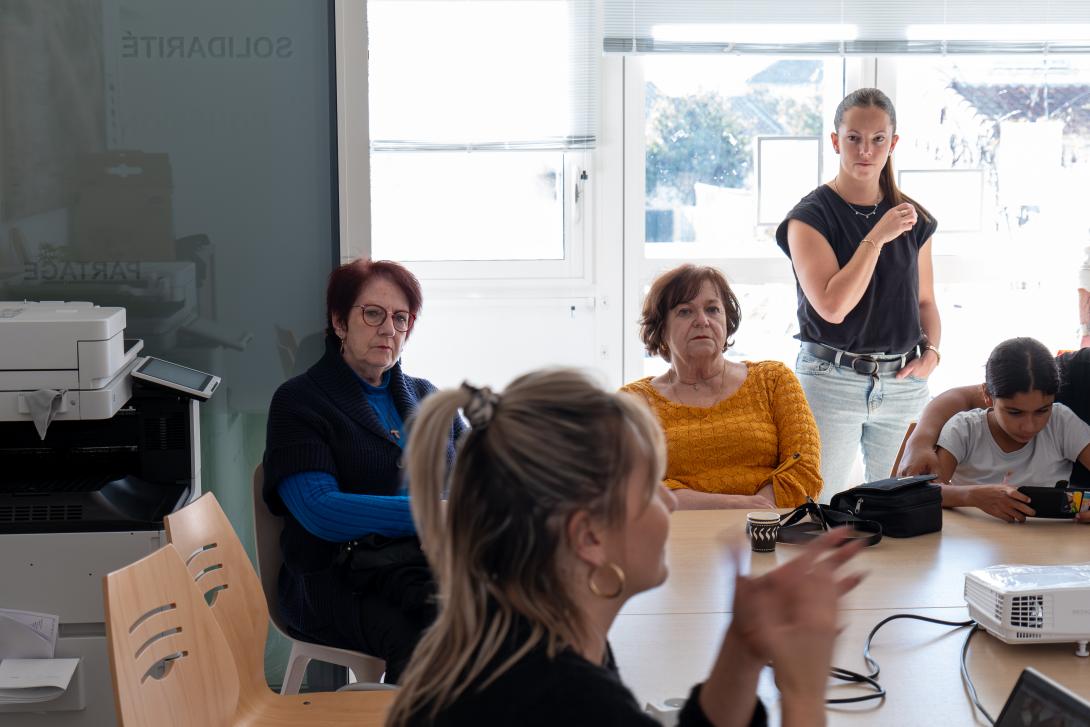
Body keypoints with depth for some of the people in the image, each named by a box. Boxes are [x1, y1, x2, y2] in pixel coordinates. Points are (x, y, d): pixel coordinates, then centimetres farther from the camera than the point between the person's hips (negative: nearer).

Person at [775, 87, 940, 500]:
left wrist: (931, 350, -1)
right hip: (831, 378, -4)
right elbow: (833, 306, -16)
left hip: (903, 383, 4)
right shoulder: (810, 216, -5)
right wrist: (876, 237, -18)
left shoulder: (913, 219, 9)